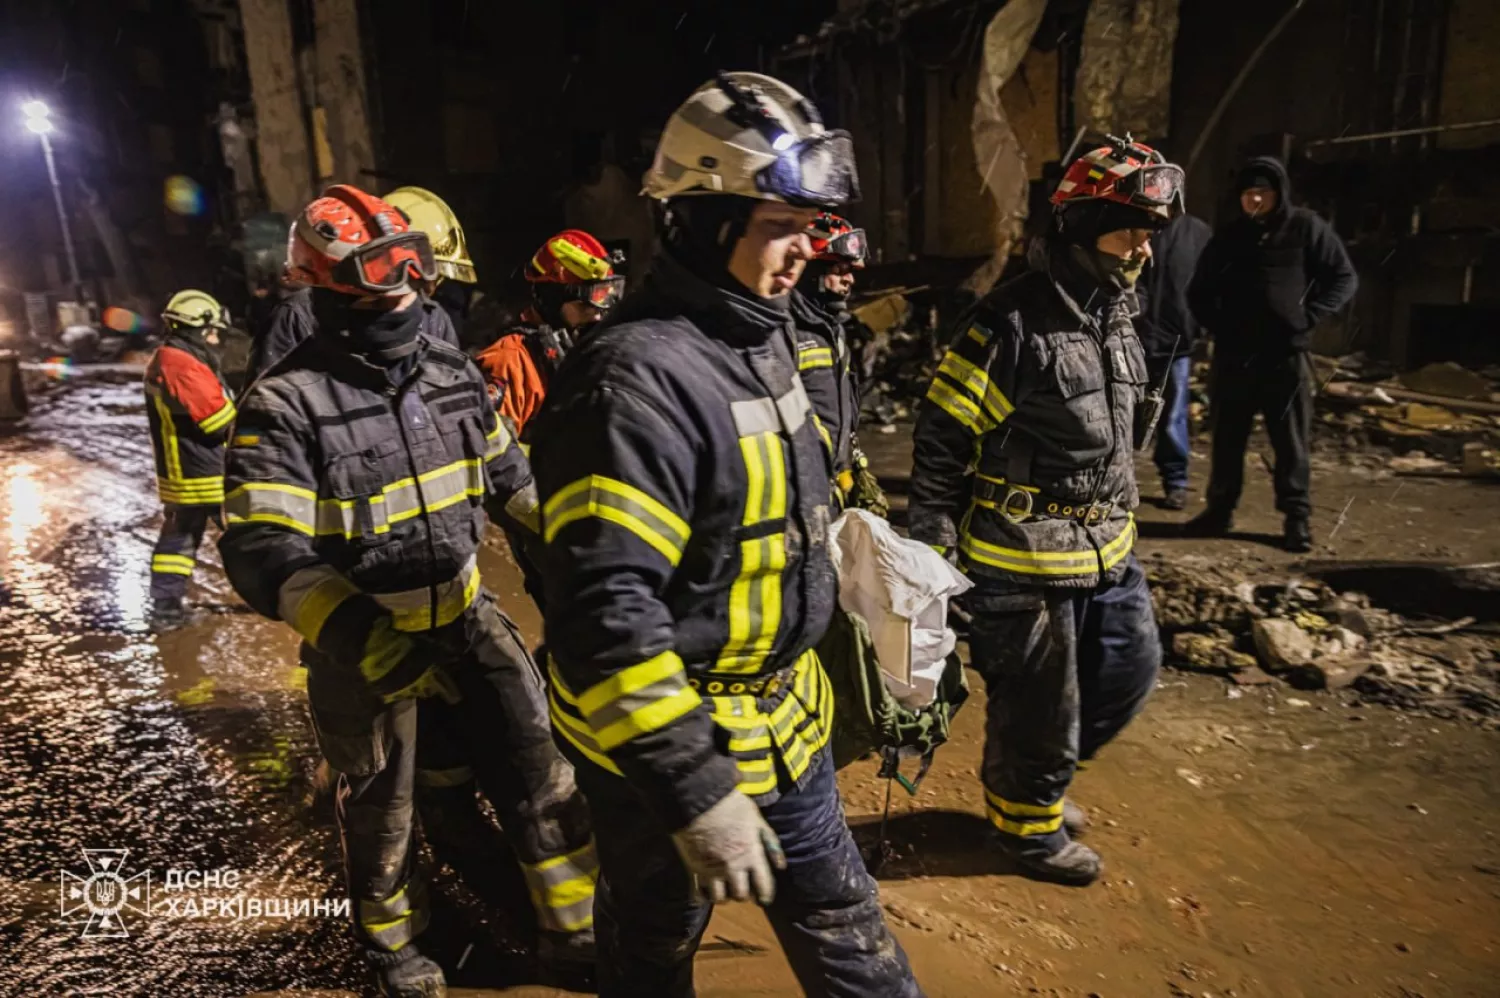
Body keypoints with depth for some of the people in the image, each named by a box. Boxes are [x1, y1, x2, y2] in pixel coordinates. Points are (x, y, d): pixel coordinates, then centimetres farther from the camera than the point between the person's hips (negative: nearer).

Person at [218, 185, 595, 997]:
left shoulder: (452, 371, 0)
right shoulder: (286, 406, -19)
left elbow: (507, 474, 13)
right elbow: (261, 548, -25)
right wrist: (352, 629, -40)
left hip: (466, 615, 5)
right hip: (363, 641, -4)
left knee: (541, 768, 8)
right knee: (380, 809, 17)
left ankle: (579, 924, 29)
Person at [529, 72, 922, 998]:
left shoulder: (763, 334, 3)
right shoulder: (636, 381, -29)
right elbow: (604, 613, -32)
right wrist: (694, 792, -28)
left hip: (785, 715, 8)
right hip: (666, 735, -8)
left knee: (835, 910, 27)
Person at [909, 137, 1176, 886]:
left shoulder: (1115, 316, 9)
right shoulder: (1011, 323, -18)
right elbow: (941, 444, -16)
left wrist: (1121, 520, 23)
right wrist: (935, 553, -16)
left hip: (1106, 548, 9)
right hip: (1023, 558, -8)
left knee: (1131, 666, 18)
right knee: (1039, 702, 6)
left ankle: (1034, 778, 40)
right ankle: (1027, 824, 34)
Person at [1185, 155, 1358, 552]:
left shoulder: (1306, 228, 1)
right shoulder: (1228, 235, 9)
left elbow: (1344, 278, 4)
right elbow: (1199, 291, 18)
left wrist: (1307, 317, -7)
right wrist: (1217, 325, 4)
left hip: (1285, 354, -2)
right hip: (1233, 354, 3)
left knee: (1291, 440, 2)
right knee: (1227, 437, 9)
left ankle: (1297, 516, 11)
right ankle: (1220, 508, 20)